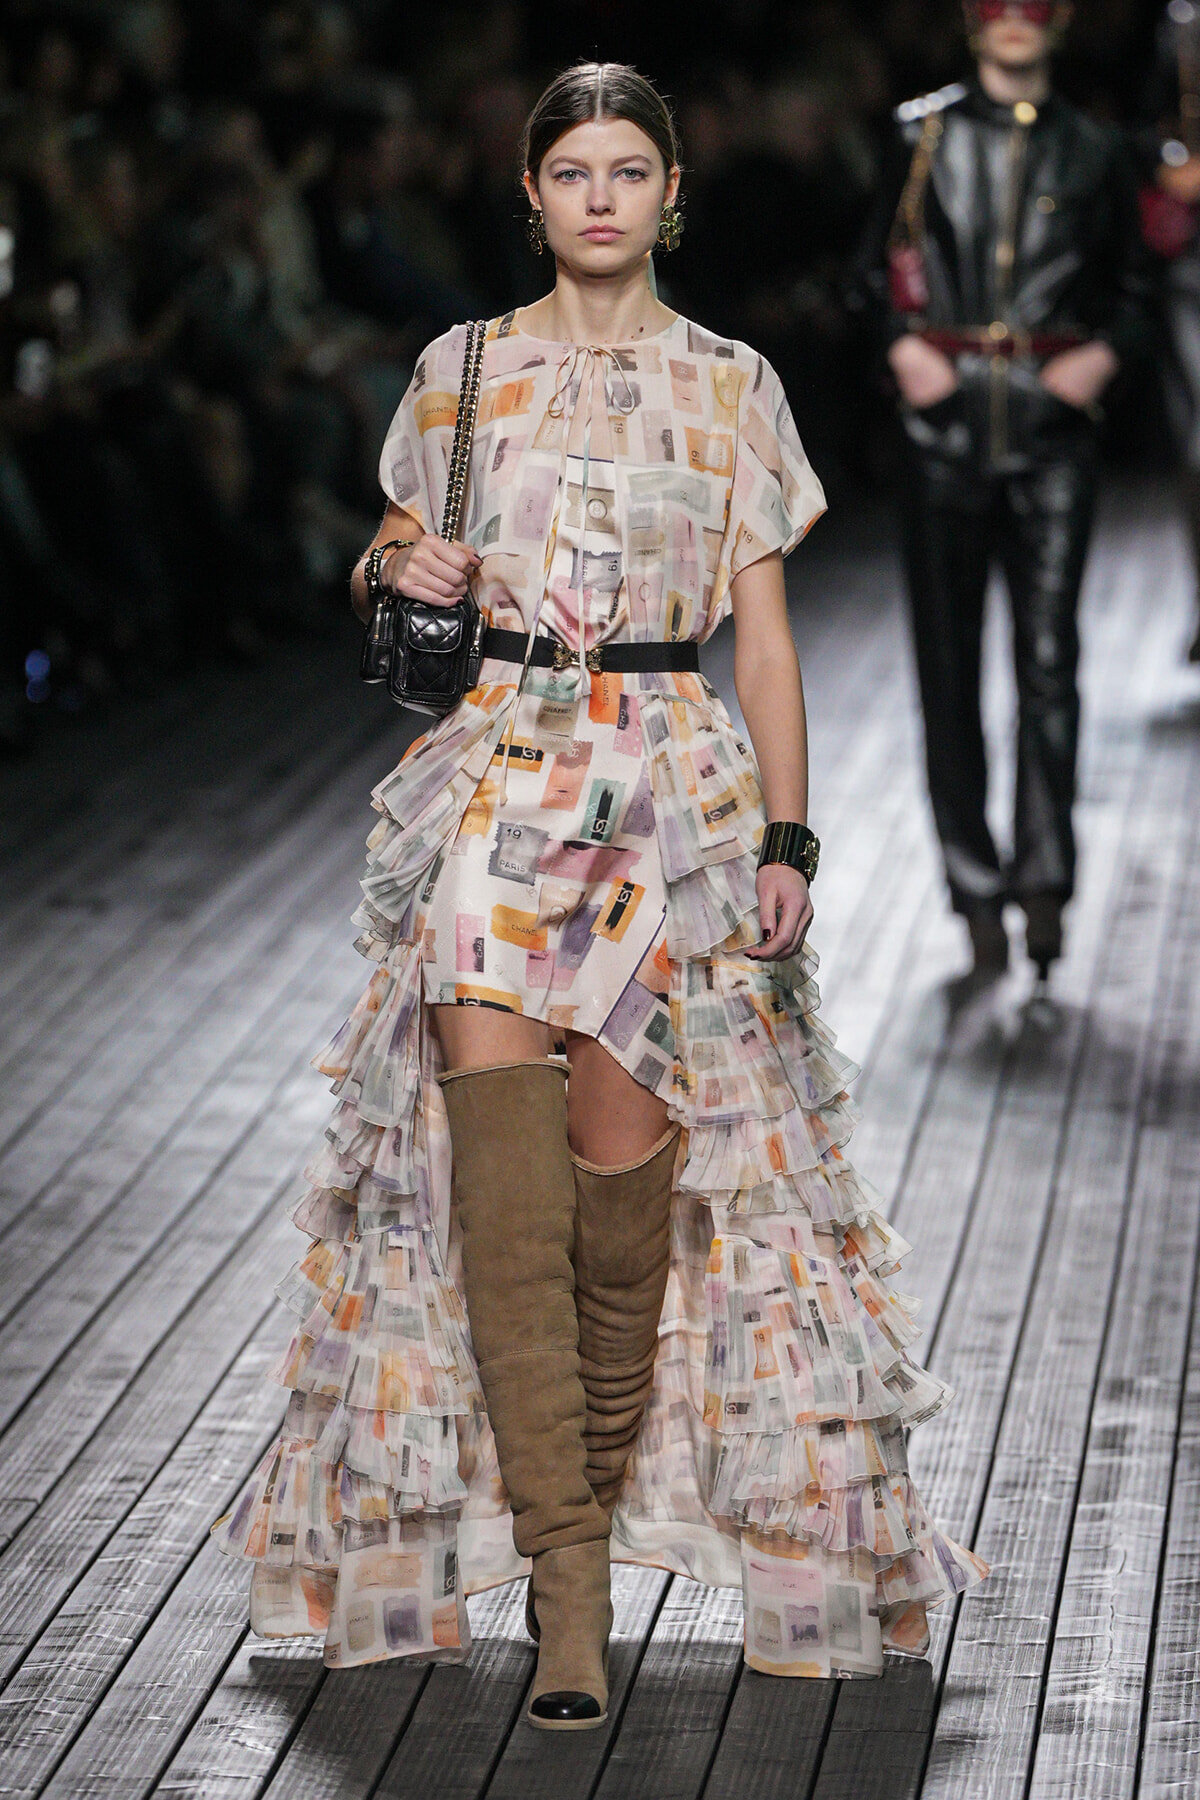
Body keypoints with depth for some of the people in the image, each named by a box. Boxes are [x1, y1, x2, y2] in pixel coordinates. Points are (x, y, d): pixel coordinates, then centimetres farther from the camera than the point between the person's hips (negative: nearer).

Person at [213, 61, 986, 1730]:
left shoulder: (731, 386, 8)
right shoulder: (463, 371, 9)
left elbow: (764, 630, 7)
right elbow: (392, 555, 19)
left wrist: (787, 836, -1)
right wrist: (404, 570, -6)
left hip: (681, 788, 0)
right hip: (503, 772, 0)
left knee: (625, 1165, -2)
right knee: (501, 1167, -13)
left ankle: (596, 1494, 19)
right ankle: (567, 1579, -15)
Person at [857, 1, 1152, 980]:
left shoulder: (1093, 152, 10)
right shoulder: (924, 133, 8)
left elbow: (1132, 288, 16)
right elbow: (880, 262, 13)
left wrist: (1104, 354, -3)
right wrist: (903, 342, -4)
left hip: (1054, 425, 0)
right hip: (948, 421, 0)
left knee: (1049, 656, -11)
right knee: (948, 663, 2)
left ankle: (1044, 881, -11)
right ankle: (977, 889, 10)